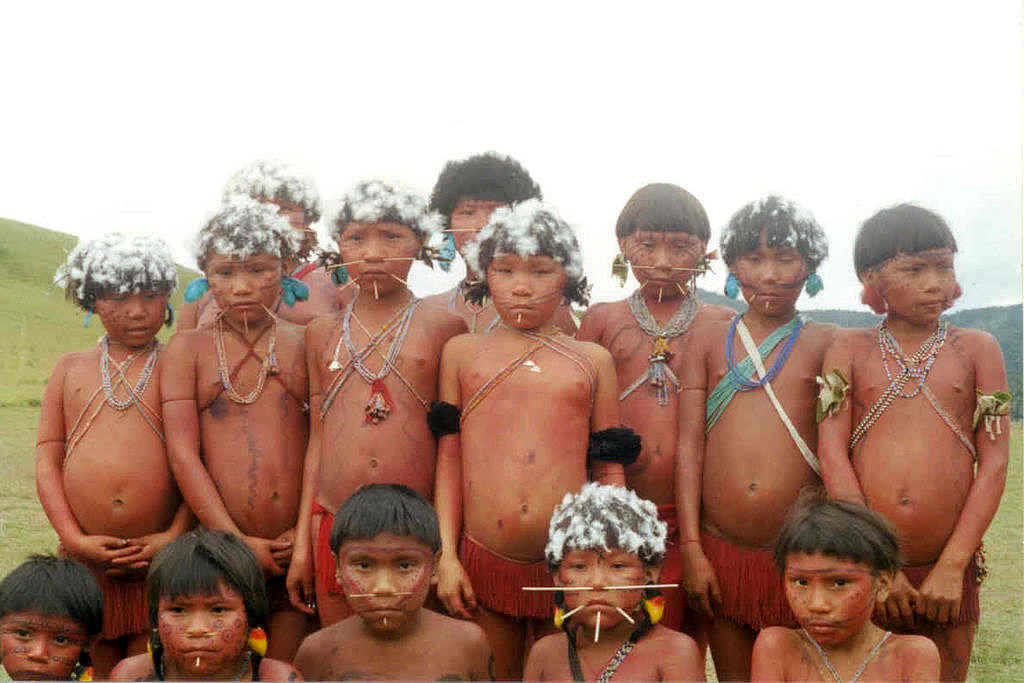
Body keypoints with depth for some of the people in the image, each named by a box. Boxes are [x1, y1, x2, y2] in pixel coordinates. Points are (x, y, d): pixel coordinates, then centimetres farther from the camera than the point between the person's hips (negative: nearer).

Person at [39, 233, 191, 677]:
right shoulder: (71, 369, 13)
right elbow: (47, 458, 7)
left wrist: (176, 536, -12)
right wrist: (74, 539, -5)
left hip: (162, 557, -2)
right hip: (88, 558, 2)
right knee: (101, 669, 8)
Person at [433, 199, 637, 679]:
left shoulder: (593, 361, 8)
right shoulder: (462, 352, 9)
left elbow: (609, 471, 9)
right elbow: (449, 459, 7)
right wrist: (446, 555, 2)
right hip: (483, 562, 0)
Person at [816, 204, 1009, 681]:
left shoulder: (977, 349, 7)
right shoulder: (850, 349, 6)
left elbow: (993, 463, 1)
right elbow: (832, 454, -3)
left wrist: (952, 567, -8)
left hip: (947, 573, 1)